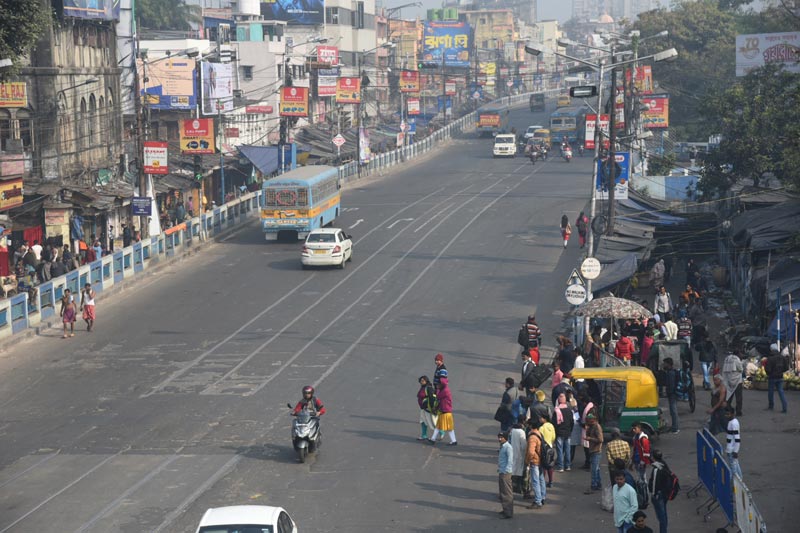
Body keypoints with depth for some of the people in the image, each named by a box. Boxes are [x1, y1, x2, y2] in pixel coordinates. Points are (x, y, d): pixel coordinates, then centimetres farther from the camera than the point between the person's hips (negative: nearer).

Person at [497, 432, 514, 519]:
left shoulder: (508, 447, -16)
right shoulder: (502, 446, 12)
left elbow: (510, 461, -20)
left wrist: (505, 472, -21)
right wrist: (499, 471, 13)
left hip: (506, 473, -9)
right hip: (502, 472, 10)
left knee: (507, 493, -4)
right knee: (503, 493, 16)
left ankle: (508, 513, 1)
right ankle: (505, 509, 25)